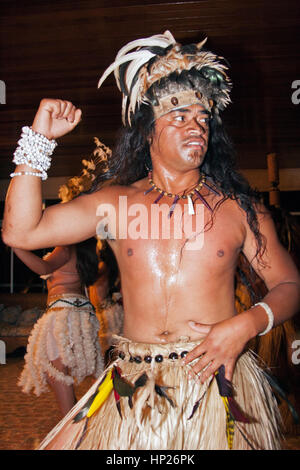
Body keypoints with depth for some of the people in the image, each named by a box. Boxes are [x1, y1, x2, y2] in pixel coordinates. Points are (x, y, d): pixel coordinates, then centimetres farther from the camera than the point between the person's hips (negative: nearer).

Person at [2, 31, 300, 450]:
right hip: (134, 387, 1)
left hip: (218, 382, 0)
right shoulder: (114, 202, 3)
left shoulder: (237, 206, 2)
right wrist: (39, 139, -6)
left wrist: (245, 325, -14)